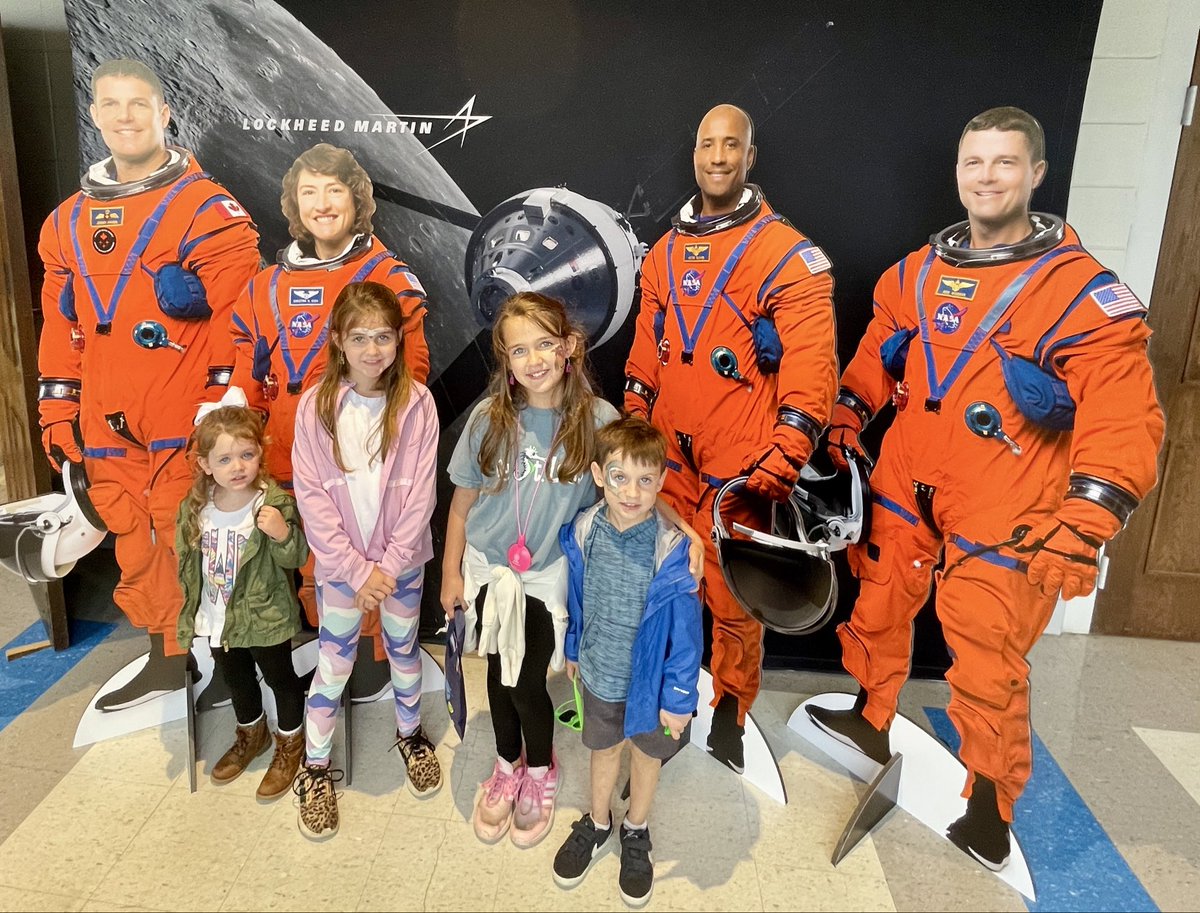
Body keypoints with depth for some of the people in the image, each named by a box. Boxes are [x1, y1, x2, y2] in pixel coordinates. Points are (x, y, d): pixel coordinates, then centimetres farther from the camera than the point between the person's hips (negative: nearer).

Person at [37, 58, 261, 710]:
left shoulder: (206, 207, -3)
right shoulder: (68, 221, 16)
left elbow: (235, 317, -10)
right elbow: (60, 326, 19)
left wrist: (223, 406, -13)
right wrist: (57, 409, 14)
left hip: (184, 419, -6)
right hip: (107, 424, 7)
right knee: (133, 543, 13)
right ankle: (164, 660, 28)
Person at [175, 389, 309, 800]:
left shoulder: (275, 503, -23)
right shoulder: (194, 508, -9)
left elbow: (294, 559, -20)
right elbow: (187, 562, 5)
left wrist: (283, 535, -41)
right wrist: (190, 613, 11)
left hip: (265, 618, -5)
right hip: (218, 619, 6)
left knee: (280, 677, 15)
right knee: (235, 678, 26)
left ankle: (290, 744, 39)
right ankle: (251, 735, 53)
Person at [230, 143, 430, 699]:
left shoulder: (389, 279, -2)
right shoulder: (268, 286, 12)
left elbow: (409, 374, -7)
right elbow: (249, 380, 14)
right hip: (292, 461, 4)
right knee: (313, 569, 12)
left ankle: (372, 656, 26)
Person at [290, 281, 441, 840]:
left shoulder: (416, 403, -12)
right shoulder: (316, 405, -10)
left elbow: (421, 493, -11)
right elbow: (311, 495, -10)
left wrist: (388, 566, -13)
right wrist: (356, 569, -14)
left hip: (402, 560, 1)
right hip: (341, 563, 0)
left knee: (404, 649, 19)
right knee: (333, 662, 11)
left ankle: (410, 733, 45)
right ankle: (316, 768, 31)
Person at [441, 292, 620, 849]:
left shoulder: (598, 420, -15)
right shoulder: (489, 417, -11)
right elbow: (463, 499, -1)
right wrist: (451, 572, 3)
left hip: (549, 578, -2)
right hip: (489, 572, 2)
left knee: (527, 683, 6)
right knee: (500, 677, 17)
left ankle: (540, 770, 39)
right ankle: (507, 766, 46)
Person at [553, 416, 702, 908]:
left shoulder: (672, 550, -28)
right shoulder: (583, 533, -17)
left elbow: (686, 632, -18)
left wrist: (679, 698, -12)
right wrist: (573, 650, 13)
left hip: (650, 679, -2)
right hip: (599, 673, 3)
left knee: (646, 755, 23)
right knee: (603, 750, 26)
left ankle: (635, 833, 51)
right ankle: (597, 825, 53)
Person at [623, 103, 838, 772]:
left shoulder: (788, 254, -8)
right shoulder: (666, 252, 12)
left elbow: (813, 367, -15)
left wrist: (783, 458, -21)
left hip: (741, 464, -5)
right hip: (669, 457, 6)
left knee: (733, 595, 3)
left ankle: (732, 712, 27)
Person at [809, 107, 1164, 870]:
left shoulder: (1082, 289, -11)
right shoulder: (916, 272, 7)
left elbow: (1126, 422, -17)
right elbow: (875, 361, 19)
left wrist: (1085, 521, -29)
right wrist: (842, 421, 8)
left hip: (1002, 514, -5)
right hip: (903, 490, 6)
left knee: (988, 668, 2)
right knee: (874, 610, 20)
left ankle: (990, 805, 27)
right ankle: (871, 721, 47)